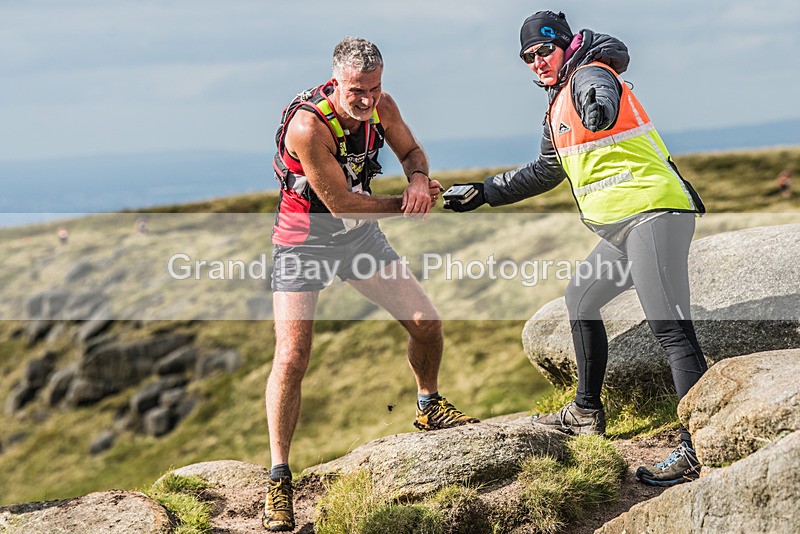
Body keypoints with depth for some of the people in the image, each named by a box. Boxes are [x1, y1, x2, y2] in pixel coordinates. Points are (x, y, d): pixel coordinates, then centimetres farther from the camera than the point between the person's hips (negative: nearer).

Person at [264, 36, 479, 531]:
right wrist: (408, 206, -15)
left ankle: (429, 407, 33)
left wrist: (419, 178, -17)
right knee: (291, 359, -15)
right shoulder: (308, 125, -32)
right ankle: (279, 477, -3)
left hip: (360, 233, 6)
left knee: (426, 321, 4)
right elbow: (342, 203, -27)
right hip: (304, 244, -6)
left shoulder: (381, 105, -12)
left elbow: (411, 150, 7)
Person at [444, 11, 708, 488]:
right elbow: (546, 172, 35)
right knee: (581, 298, 24)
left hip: (654, 213, -11)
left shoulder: (589, 76, -7)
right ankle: (587, 412, 37)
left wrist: (599, 110, -57)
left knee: (672, 329, -17)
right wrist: (486, 192, 34)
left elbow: (602, 95, -33)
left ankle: (698, 448, -23)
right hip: (622, 226, 11)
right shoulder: (559, 106, 22)